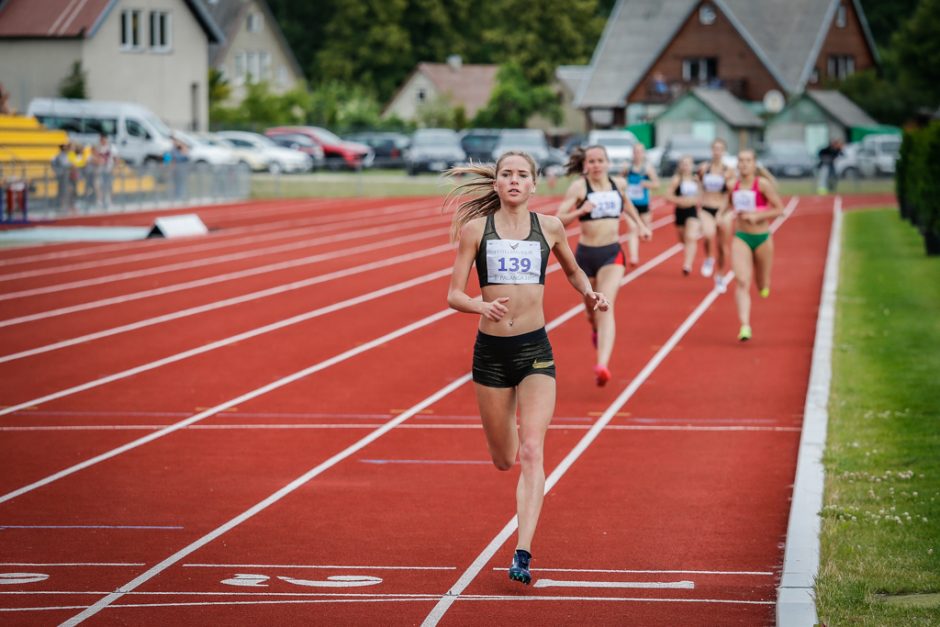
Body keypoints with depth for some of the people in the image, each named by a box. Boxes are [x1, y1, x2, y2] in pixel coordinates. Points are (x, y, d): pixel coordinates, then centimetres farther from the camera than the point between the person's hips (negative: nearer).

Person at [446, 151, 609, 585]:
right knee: (503, 460, 12)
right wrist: (481, 306, -25)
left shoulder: (549, 227, 2)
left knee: (532, 452, -16)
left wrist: (590, 293, 1)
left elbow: (572, 270, 21)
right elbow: (454, 295, -4)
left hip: (535, 351, 0)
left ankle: (523, 552, -20)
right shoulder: (475, 229, -2)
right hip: (491, 350, 0)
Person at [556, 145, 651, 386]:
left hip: (612, 254, 0)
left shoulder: (619, 184, 2)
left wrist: (640, 224, 19)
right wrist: (579, 212, -31)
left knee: (606, 307, -18)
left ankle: (603, 365, -33)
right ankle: (596, 330, 57)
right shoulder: (579, 187, -9)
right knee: (592, 307, 19)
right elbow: (559, 219, -15)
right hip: (586, 254, 0)